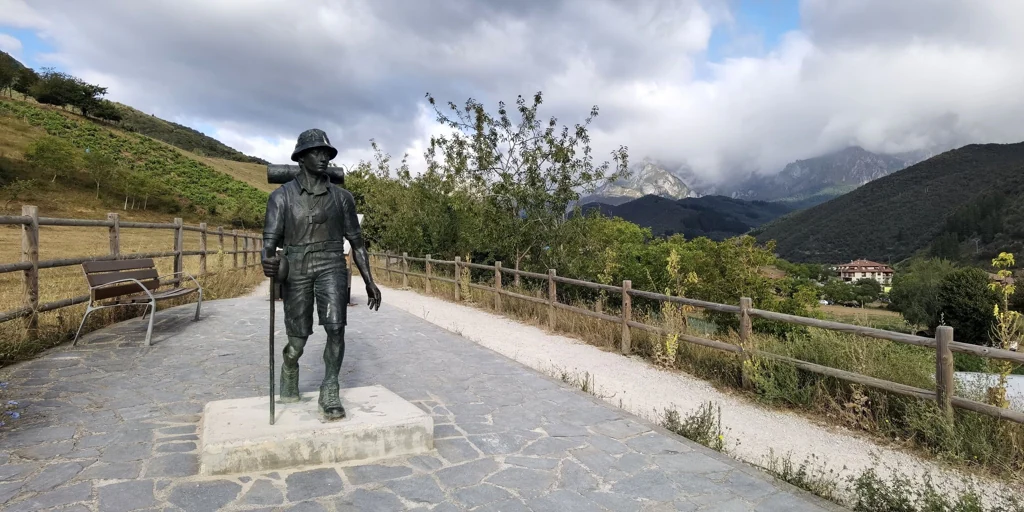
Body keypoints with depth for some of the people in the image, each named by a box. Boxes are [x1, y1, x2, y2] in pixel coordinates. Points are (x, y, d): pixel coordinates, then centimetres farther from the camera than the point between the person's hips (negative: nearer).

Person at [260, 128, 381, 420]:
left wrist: (369, 282, 7)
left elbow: (356, 242, 10)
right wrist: (268, 262, -32)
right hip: (296, 270, 0)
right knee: (298, 341, 4)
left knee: (336, 328, -18)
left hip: (331, 267, 1)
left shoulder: (342, 197, 6)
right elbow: (270, 241, -7)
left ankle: (330, 394, -2)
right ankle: (290, 370, 38)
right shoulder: (281, 197, 1)